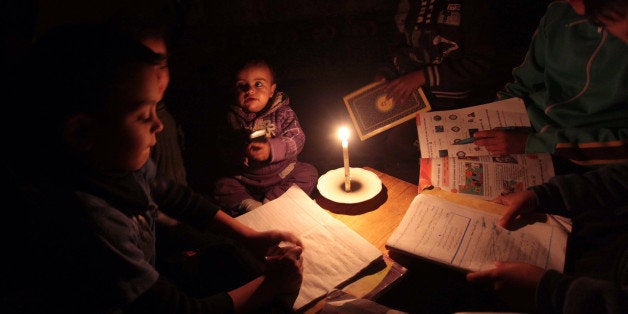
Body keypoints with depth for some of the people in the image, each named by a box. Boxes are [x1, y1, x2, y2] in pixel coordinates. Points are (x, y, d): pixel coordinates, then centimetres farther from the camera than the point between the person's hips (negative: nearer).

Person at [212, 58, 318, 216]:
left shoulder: (283, 113, -7)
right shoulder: (233, 118, -2)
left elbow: (297, 139, -17)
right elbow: (224, 149, -7)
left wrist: (272, 149, -34)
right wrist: (241, 152, -30)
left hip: (282, 172, 0)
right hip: (245, 178, 0)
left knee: (309, 173, -16)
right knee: (221, 187, -16)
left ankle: (270, 201, -16)